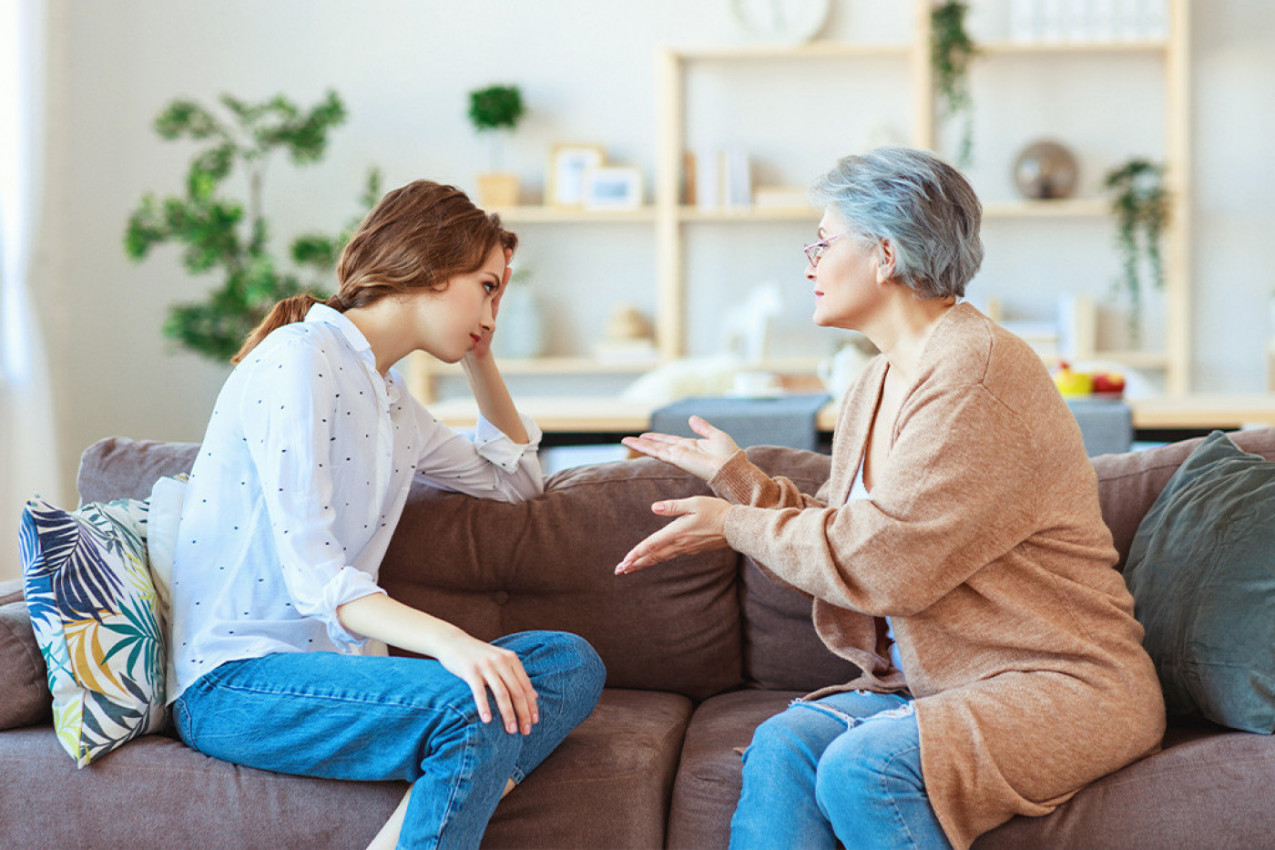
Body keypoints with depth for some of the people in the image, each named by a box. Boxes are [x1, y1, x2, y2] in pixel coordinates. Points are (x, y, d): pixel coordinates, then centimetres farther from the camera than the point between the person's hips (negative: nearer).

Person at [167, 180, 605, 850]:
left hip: (332, 662, 9)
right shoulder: (300, 357, -10)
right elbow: (313, 573, -20)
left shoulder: (391, 401, 18)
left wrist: (478, 357, 23)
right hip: (233, 682, -9)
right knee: (477, 710, -32)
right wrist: (446, 639, -35)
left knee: (571, 662, -11)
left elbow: (514, 478, 36)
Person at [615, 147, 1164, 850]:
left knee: (862, 768, -30)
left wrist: (736, 525, -7)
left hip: (1062, 685, -8)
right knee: (781, 747, -18)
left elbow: (880, 562, -19)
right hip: (926, 684, 8)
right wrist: (736, 476, 14)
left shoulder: (978, 372, -17)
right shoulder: (879, 386, 14)